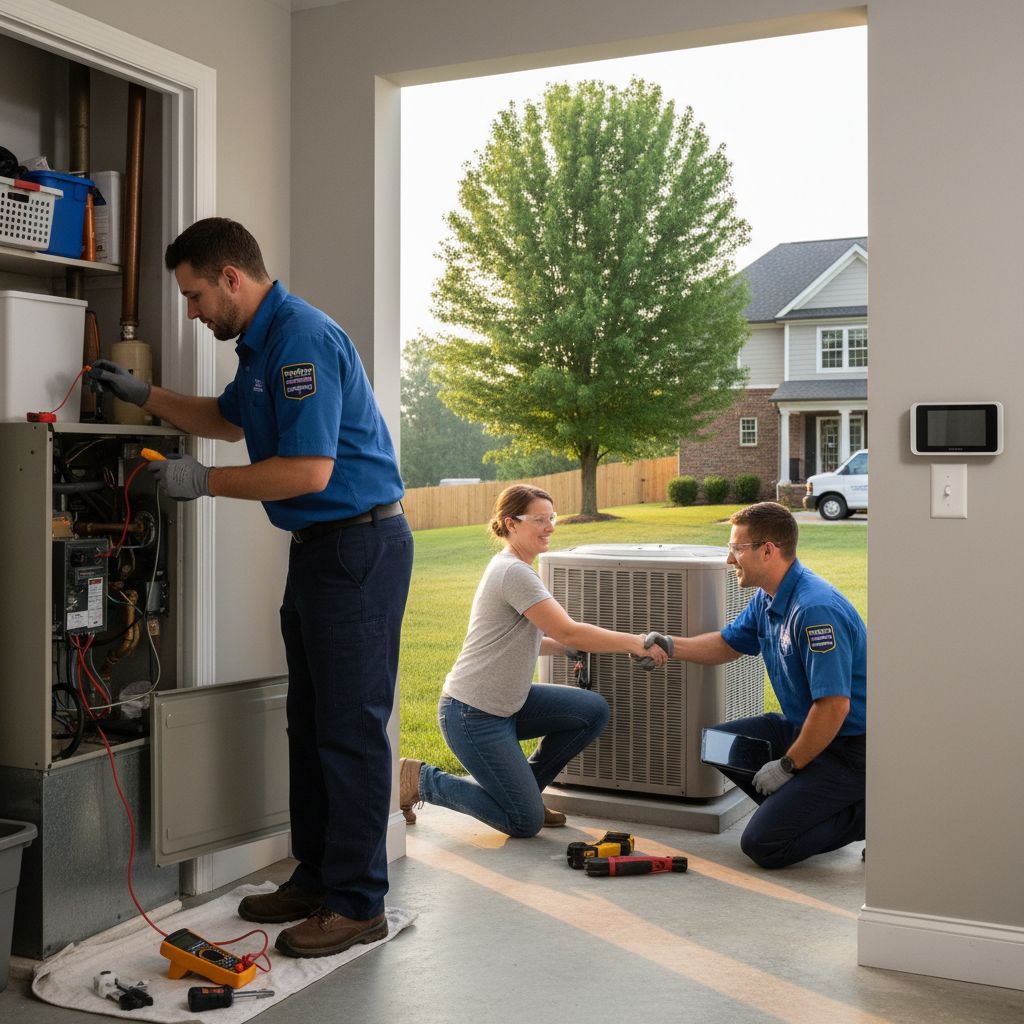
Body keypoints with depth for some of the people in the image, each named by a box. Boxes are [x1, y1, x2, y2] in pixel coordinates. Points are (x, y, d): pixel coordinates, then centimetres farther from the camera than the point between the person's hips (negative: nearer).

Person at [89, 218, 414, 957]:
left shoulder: (303, 341, -18)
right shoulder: (262, 342, 16)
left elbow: (308, 470, -25)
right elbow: (231, 421, 33)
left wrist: (204, 481, -16)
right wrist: (143, 395, 26)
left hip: (359, 545, -11)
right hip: (319, 548, 11)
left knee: (351, 727, -5)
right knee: (311, 721, 15)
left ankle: (359, 903, 4)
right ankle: (317, 878, 26)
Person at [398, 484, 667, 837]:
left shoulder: (514, 567, 12)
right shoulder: (513, 572, -20)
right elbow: (568, 632, -23)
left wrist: (572, 649, 3)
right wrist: (633, 643, -18)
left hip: (506, 702, 10)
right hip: (473, 715, -10)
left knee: (594, 711, 0)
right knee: (526, 822, -5)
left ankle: (521, 787, 13)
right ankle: (421, 780, 6)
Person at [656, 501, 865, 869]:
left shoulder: (816, 609, -27)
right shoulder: (768, 598, 5)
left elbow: (834, 706, -28)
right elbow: (727, 644, 21)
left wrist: (787, 766, -17)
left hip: (850, 746, -10)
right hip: (802, 726, 10)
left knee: (763, 844, -16)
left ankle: (862, 815, -2)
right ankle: (797, 809, 10)